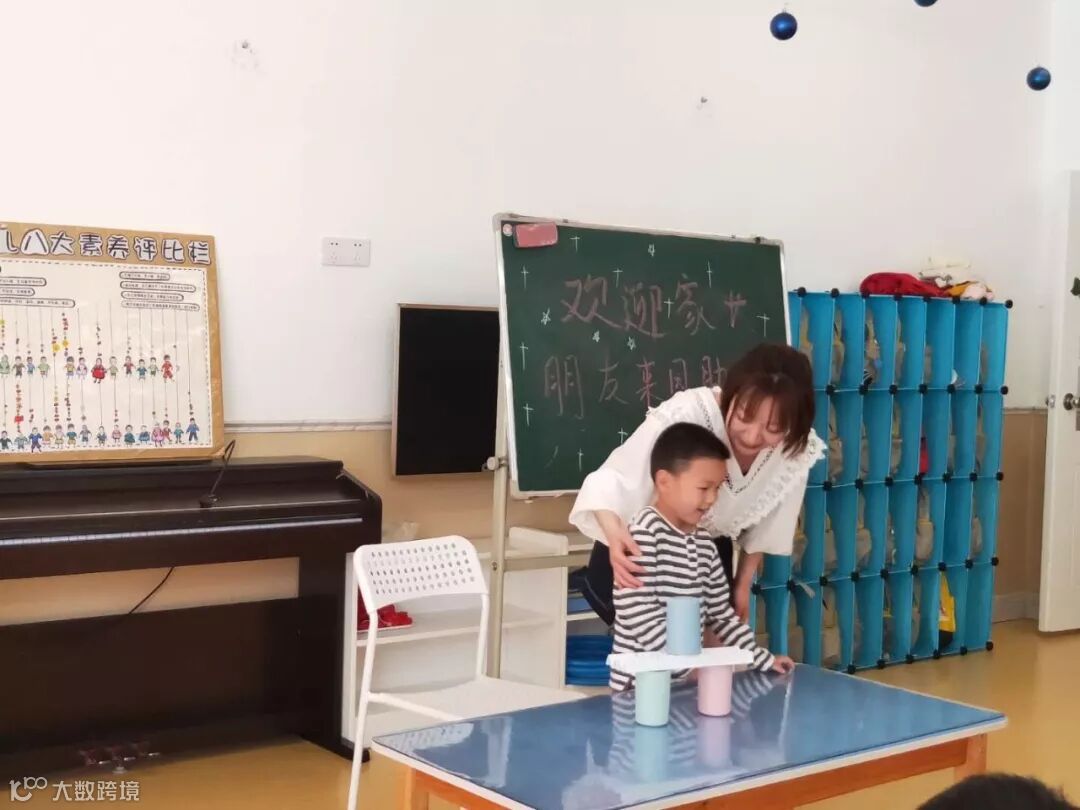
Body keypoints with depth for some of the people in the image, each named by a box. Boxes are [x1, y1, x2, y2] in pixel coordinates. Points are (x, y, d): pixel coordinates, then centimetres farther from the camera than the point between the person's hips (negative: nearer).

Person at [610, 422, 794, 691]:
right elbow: (640, 618, -20)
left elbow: (721, 615, 15)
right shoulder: (644, 532, -14)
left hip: (685, 679, 7)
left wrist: (763, 659, 9)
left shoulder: (705, 544, 9)